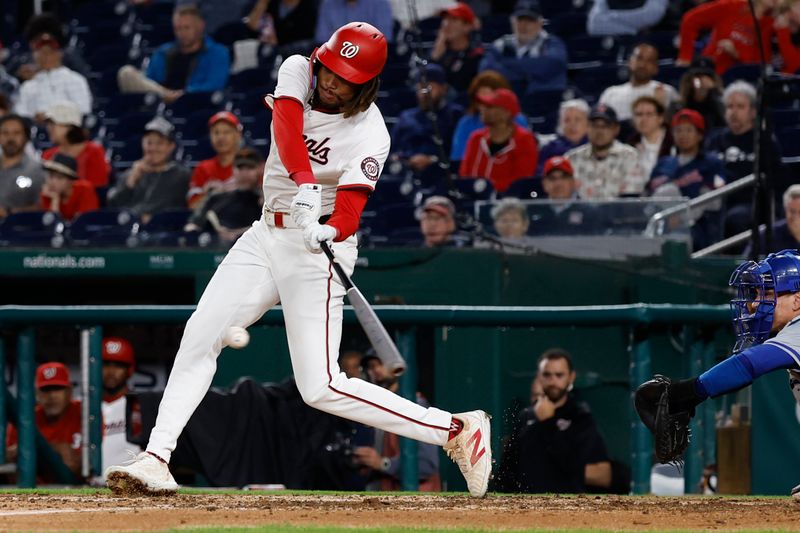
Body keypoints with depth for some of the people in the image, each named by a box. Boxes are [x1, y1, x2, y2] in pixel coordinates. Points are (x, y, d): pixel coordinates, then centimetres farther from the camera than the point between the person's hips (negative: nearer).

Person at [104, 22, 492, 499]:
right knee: (199, 337, -2)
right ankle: (156, 458, 2)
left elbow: (349, 215, -28)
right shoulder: (299, 71, -6)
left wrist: (327, 231, -52)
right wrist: (305, 190, -42)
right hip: (267, 237, 6)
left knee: (320, 388, -13)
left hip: (317, 249, -6)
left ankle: (457, 430, -9)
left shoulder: (370, 137, -19)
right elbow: (288, 129, -25)